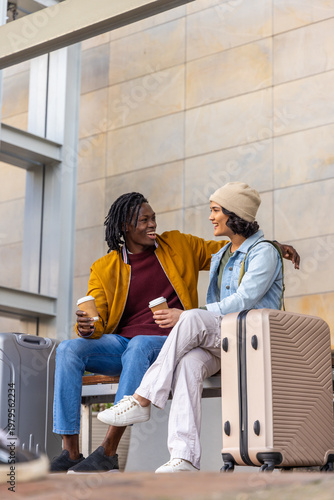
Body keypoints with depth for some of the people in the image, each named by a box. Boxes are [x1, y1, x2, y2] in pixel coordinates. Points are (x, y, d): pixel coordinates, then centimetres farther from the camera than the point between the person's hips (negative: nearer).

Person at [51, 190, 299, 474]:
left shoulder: (177, 246, 13)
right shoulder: (104, 269, 9)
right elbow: (97, 320, 2)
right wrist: (86, 328, -24)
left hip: (165, 343, -2)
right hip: (120, 342, 2)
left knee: (139, 347, -38)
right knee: (69, 350, -25)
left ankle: (108, 453, -37)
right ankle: (71, 454, -25)